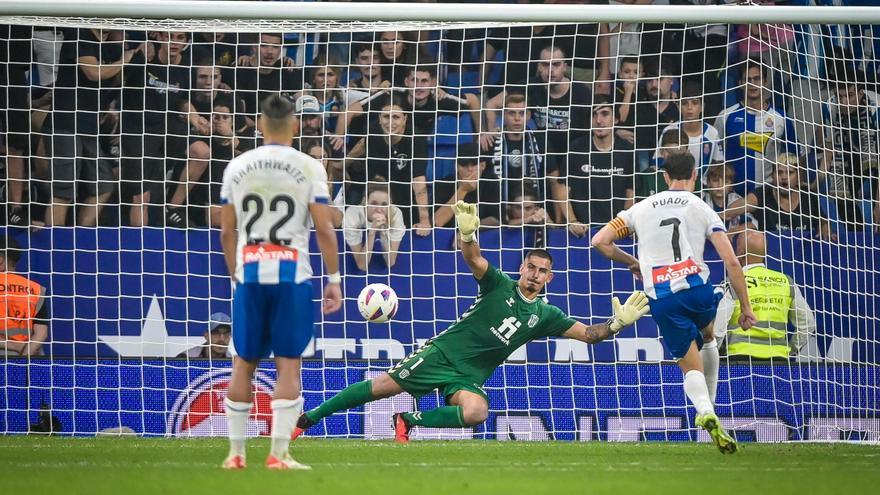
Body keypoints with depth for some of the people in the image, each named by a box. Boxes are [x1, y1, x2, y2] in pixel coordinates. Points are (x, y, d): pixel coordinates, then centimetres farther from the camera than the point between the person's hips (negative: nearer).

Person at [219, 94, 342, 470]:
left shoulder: (237, 166, 6)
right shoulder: (309, 168, -3)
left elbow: (227, 232, 9)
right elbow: (324, 230, -5)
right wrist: (334, 279, 2)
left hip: (250, 272, 3)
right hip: (292, 273, -3)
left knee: (244, 363, 10)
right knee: (288, 363, 0)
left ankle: (236, 452, 12)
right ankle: (278, 453, -4)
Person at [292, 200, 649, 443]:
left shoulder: (545, 315, 8)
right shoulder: (500, 284, -2)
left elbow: (588, 333, 5)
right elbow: (473, 259, -20)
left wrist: (617, 324, -15)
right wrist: (467, 235, -42)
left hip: (469, 376, 3)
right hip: (442, 353, -3)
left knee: (476, 412, -31)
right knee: (383, 386, -12)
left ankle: (409, 422, -11)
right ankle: (307, 419, -1)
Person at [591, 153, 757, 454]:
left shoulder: (642, 208, 15)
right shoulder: (703, 210, 9)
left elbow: (600, 241, 12)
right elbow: (732, 263, 2)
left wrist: (632, 263, 28)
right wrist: (745, 307, 8)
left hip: (661, 299, 0)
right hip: (696, 287, 0)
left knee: (692, 366, 6)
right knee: (708, 337, 33)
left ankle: (705, 412, -23)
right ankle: (710, 403, 29)